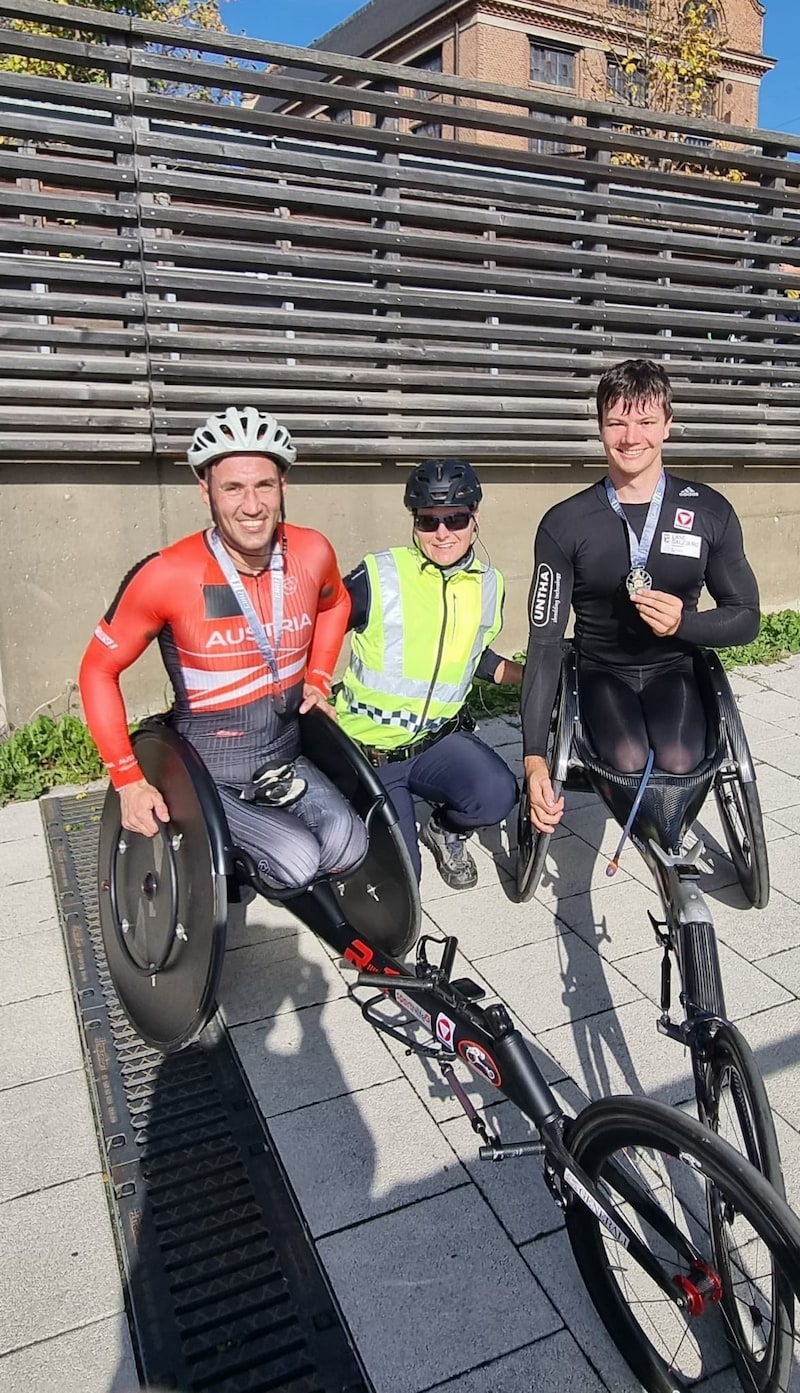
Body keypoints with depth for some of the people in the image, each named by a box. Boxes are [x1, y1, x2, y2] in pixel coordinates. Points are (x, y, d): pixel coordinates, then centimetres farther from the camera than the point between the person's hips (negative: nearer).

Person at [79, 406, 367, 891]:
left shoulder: (313, 553, -8)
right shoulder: (167, 575, -21)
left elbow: (335, 603, 17)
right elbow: (99, 670, -8)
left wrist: (317, 679, 7)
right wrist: (128, 779, -12)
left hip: (286, 761, 4)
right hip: (211, 777, -4)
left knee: (349, 849, -17)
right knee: (298, 861, -22)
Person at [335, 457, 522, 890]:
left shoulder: (489, 586, 1)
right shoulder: (379, 576, -16)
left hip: (438, 740, 3)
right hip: (368, 750, -3)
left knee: (497, 793, -28)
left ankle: (445, 831, 8)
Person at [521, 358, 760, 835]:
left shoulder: (710, 512, -5)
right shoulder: (565, 524, -10)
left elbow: (746, 619, 3)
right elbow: (545, 642, -12)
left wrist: (683, 622, -22)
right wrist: (535, 756, -21)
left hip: (673, 667, 1)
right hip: (602, 670, -1)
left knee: (679, 760, -28)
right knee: (629, 760, -30)